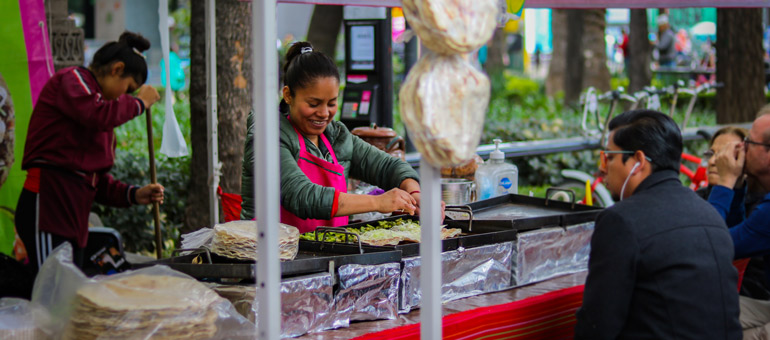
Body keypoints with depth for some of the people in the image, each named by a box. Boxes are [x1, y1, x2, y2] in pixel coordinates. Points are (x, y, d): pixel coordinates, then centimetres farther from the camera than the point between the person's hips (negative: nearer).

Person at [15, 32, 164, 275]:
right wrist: (139, 102, -6)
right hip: (47, 203, -10)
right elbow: (98, 115, -22)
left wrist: (133, 195, 11)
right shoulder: (71, 79, 2)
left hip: (73, 214, 10)